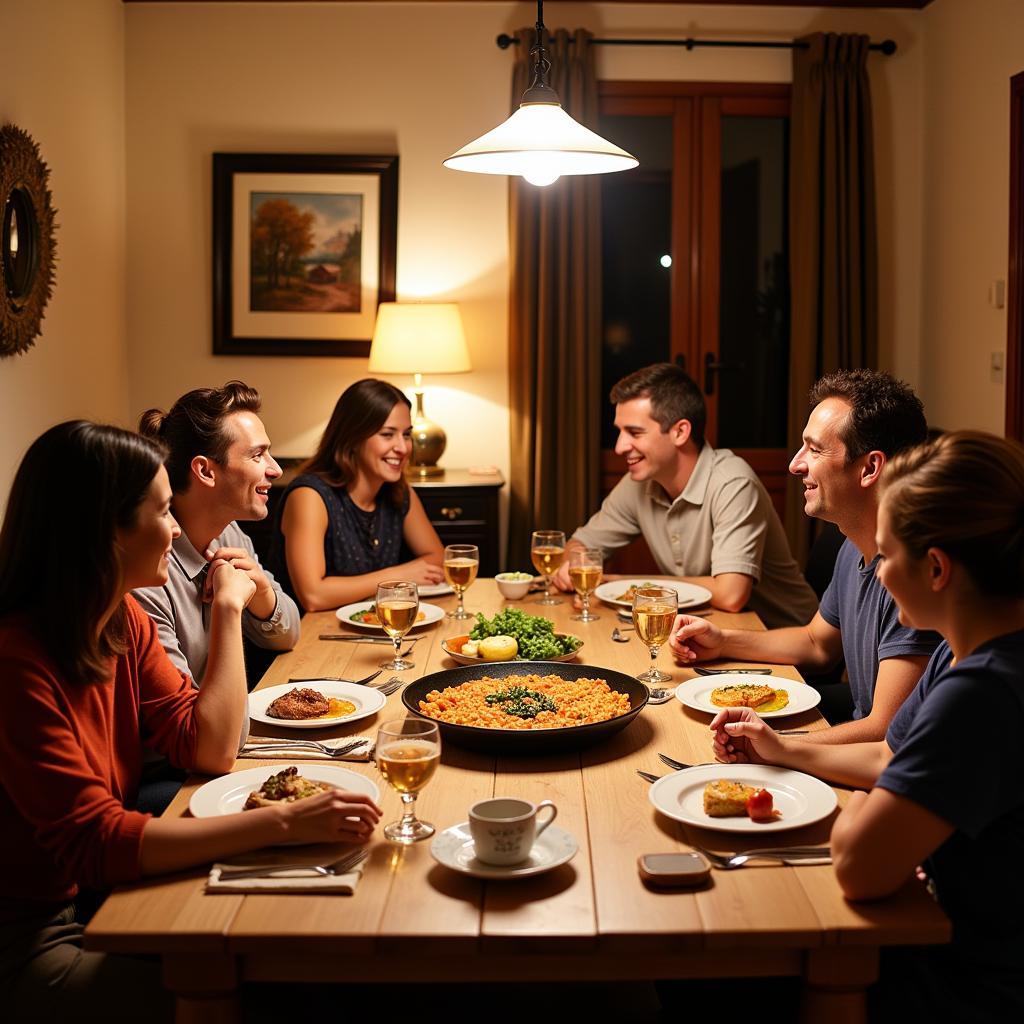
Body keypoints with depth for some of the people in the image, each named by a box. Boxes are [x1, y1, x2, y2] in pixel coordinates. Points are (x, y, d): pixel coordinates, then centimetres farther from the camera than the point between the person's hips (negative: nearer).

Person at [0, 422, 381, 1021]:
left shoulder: (122, 618, 1)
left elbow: (210, 747, -1)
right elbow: (92, 842, -31)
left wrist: (229, 609, -5)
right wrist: (283, 824, -35)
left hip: (105, 891, 8)